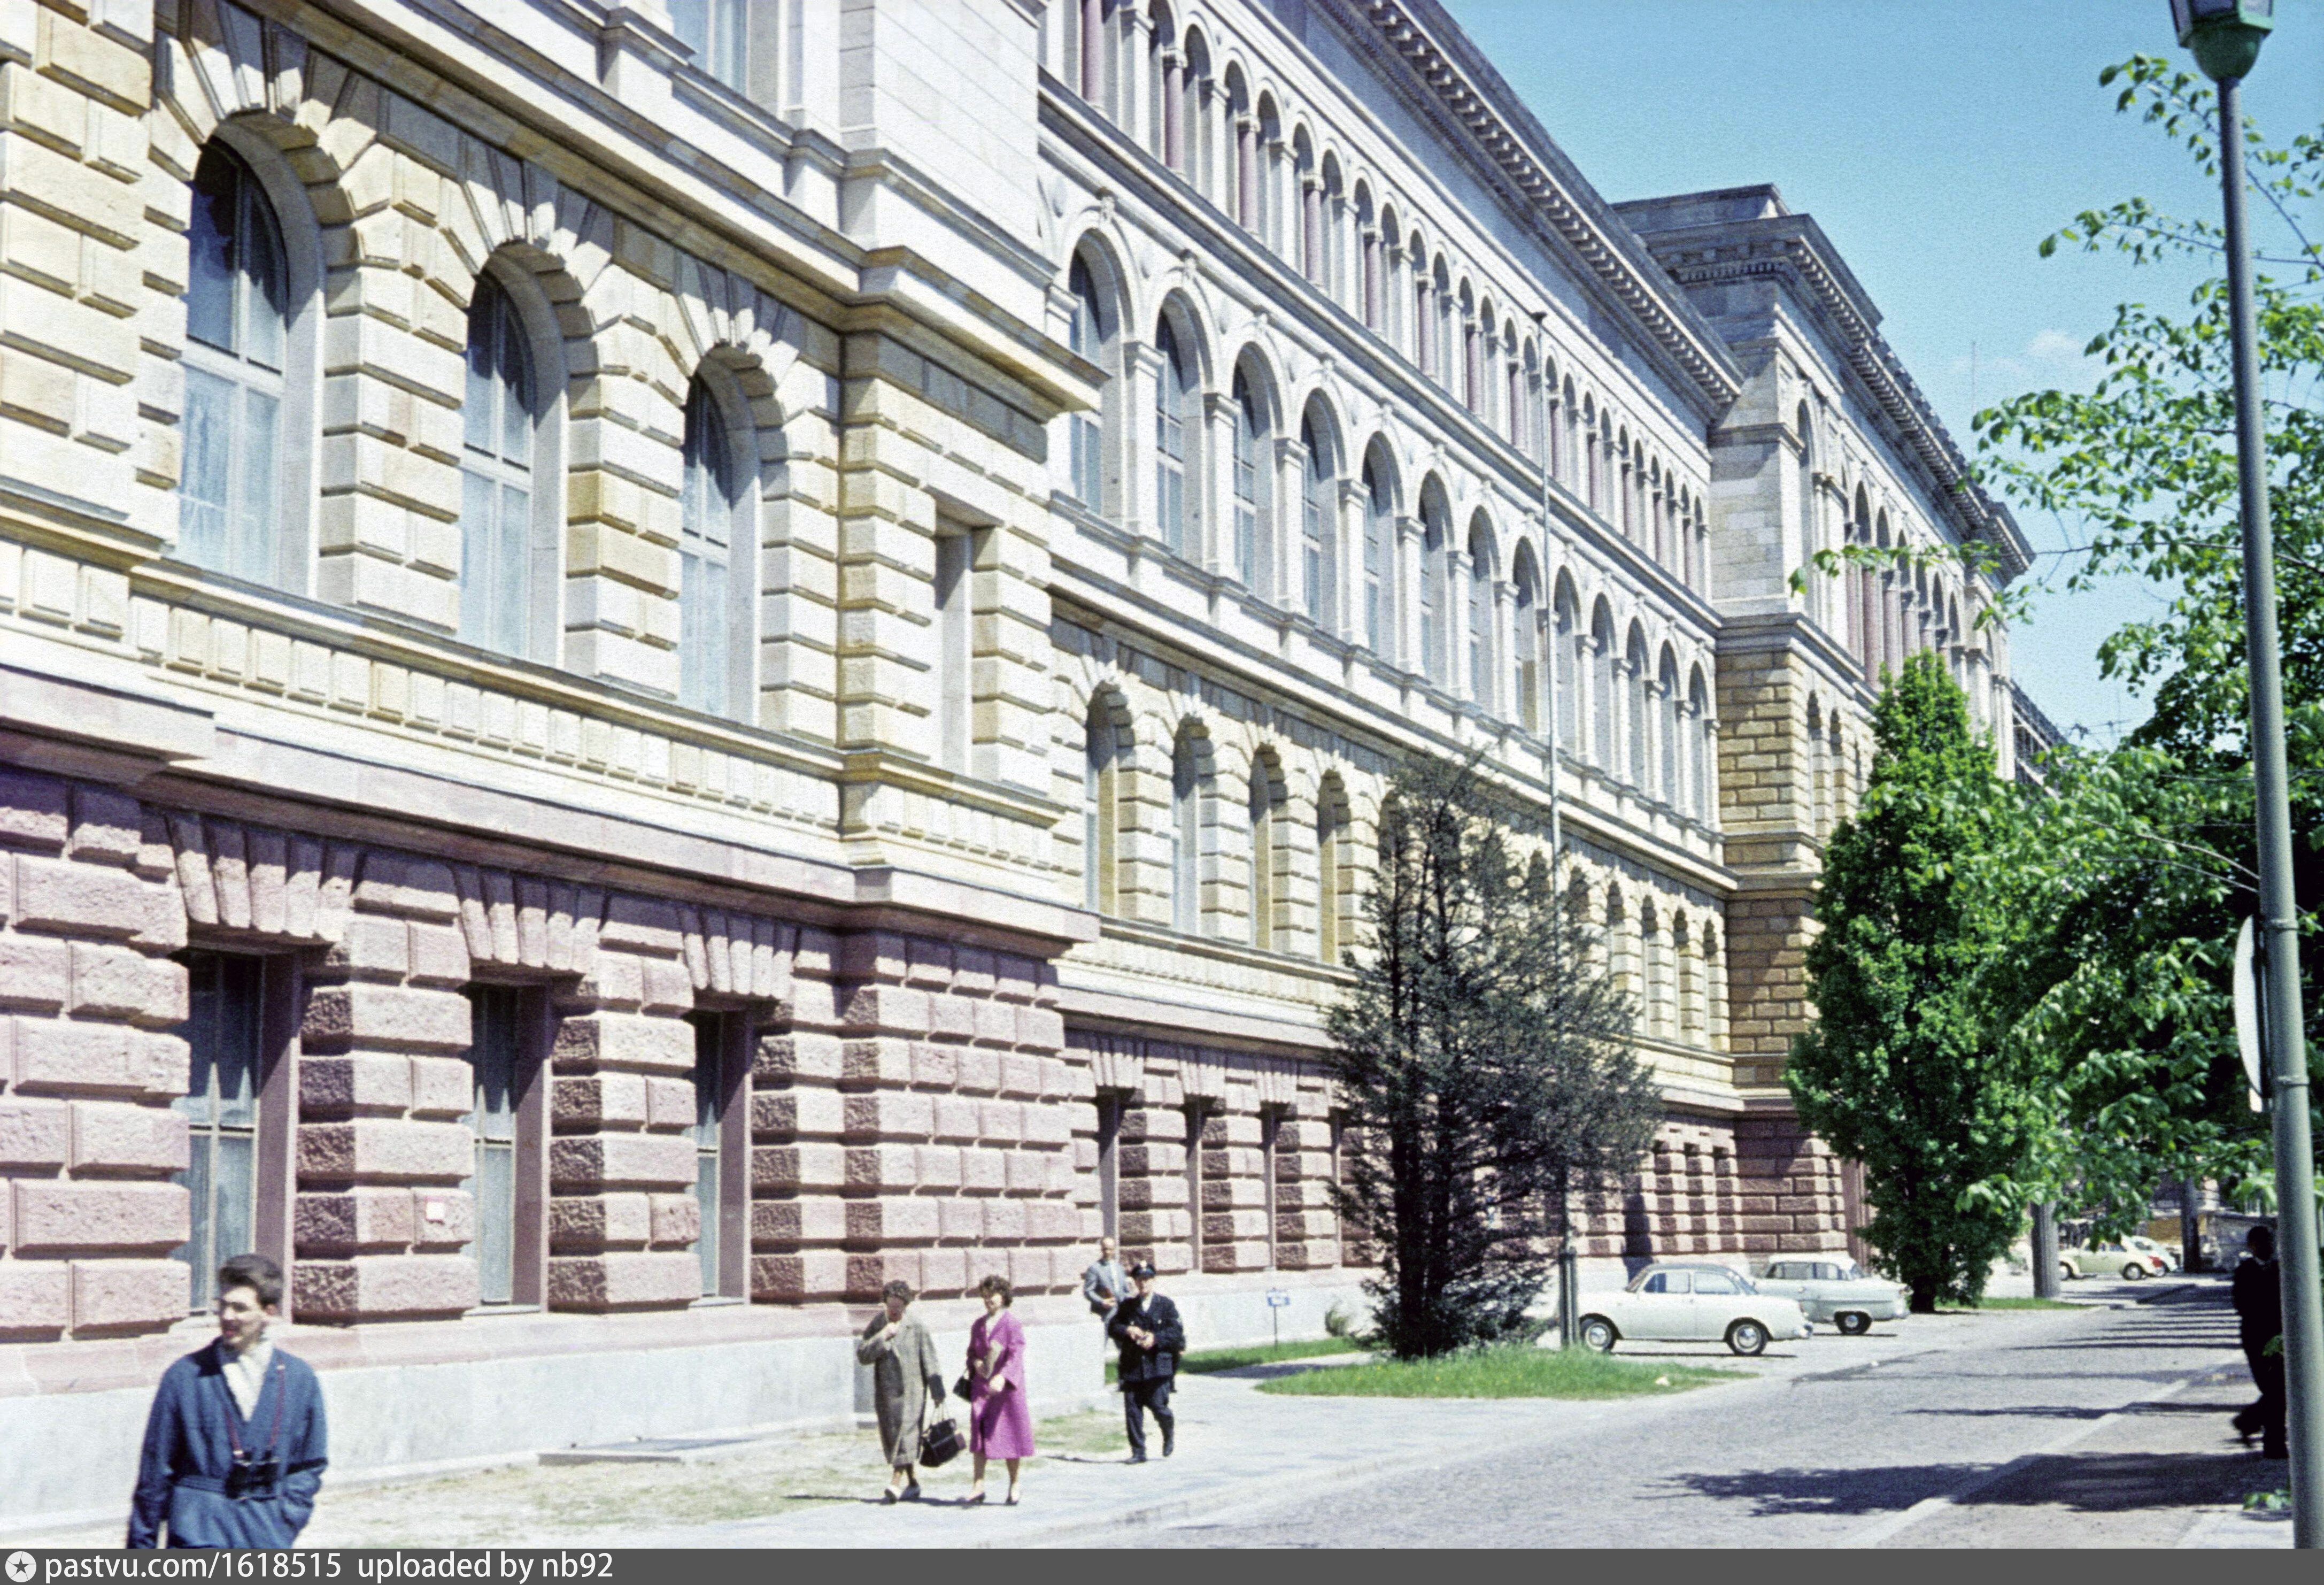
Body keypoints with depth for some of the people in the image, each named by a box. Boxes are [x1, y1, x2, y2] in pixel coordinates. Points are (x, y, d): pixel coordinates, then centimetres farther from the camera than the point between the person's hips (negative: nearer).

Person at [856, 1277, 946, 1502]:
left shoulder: (917, 1327, -5)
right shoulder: (877, 1325, 5)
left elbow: (930, 1360, -2)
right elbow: (862, 1356, -1)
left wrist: (937, 1391, -3)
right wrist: (882, 1337, -15)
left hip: (911, 1390, -4)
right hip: (885, 1392, 4)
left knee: (905, 1434, -14)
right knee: (892, 1437, 7)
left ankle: (895, 1483, -17)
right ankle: (912, 1483, 19)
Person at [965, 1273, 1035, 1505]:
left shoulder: (1012, 1325, -7)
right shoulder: (979, 1325, 11)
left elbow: (1016, 1356, -17)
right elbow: (972, 1352, 20)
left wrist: (1002, 1377, -33)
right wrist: (975, 1363, -4)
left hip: (1006, 1387, -4)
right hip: (981, 1387, 4)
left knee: (1010, 1433, 2)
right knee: (979, 1433, -3)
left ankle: (1014, 1483, 16)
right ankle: (978, 1485, -5)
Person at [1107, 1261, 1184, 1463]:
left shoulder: (1166, 1305, 5)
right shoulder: (1128, 1305, 14)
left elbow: (1177, 1332, -1)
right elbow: (1112, 1327, 11)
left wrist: (1156, 1338, -16)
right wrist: (1128, 1330, -9)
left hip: (1158, 1365, -3)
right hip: (1132, 1366, 3)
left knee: (1158, 1406, -8)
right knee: (1132, 1410, -3)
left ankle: (1169, 1433, 25)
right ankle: (1138, 1452, 4)